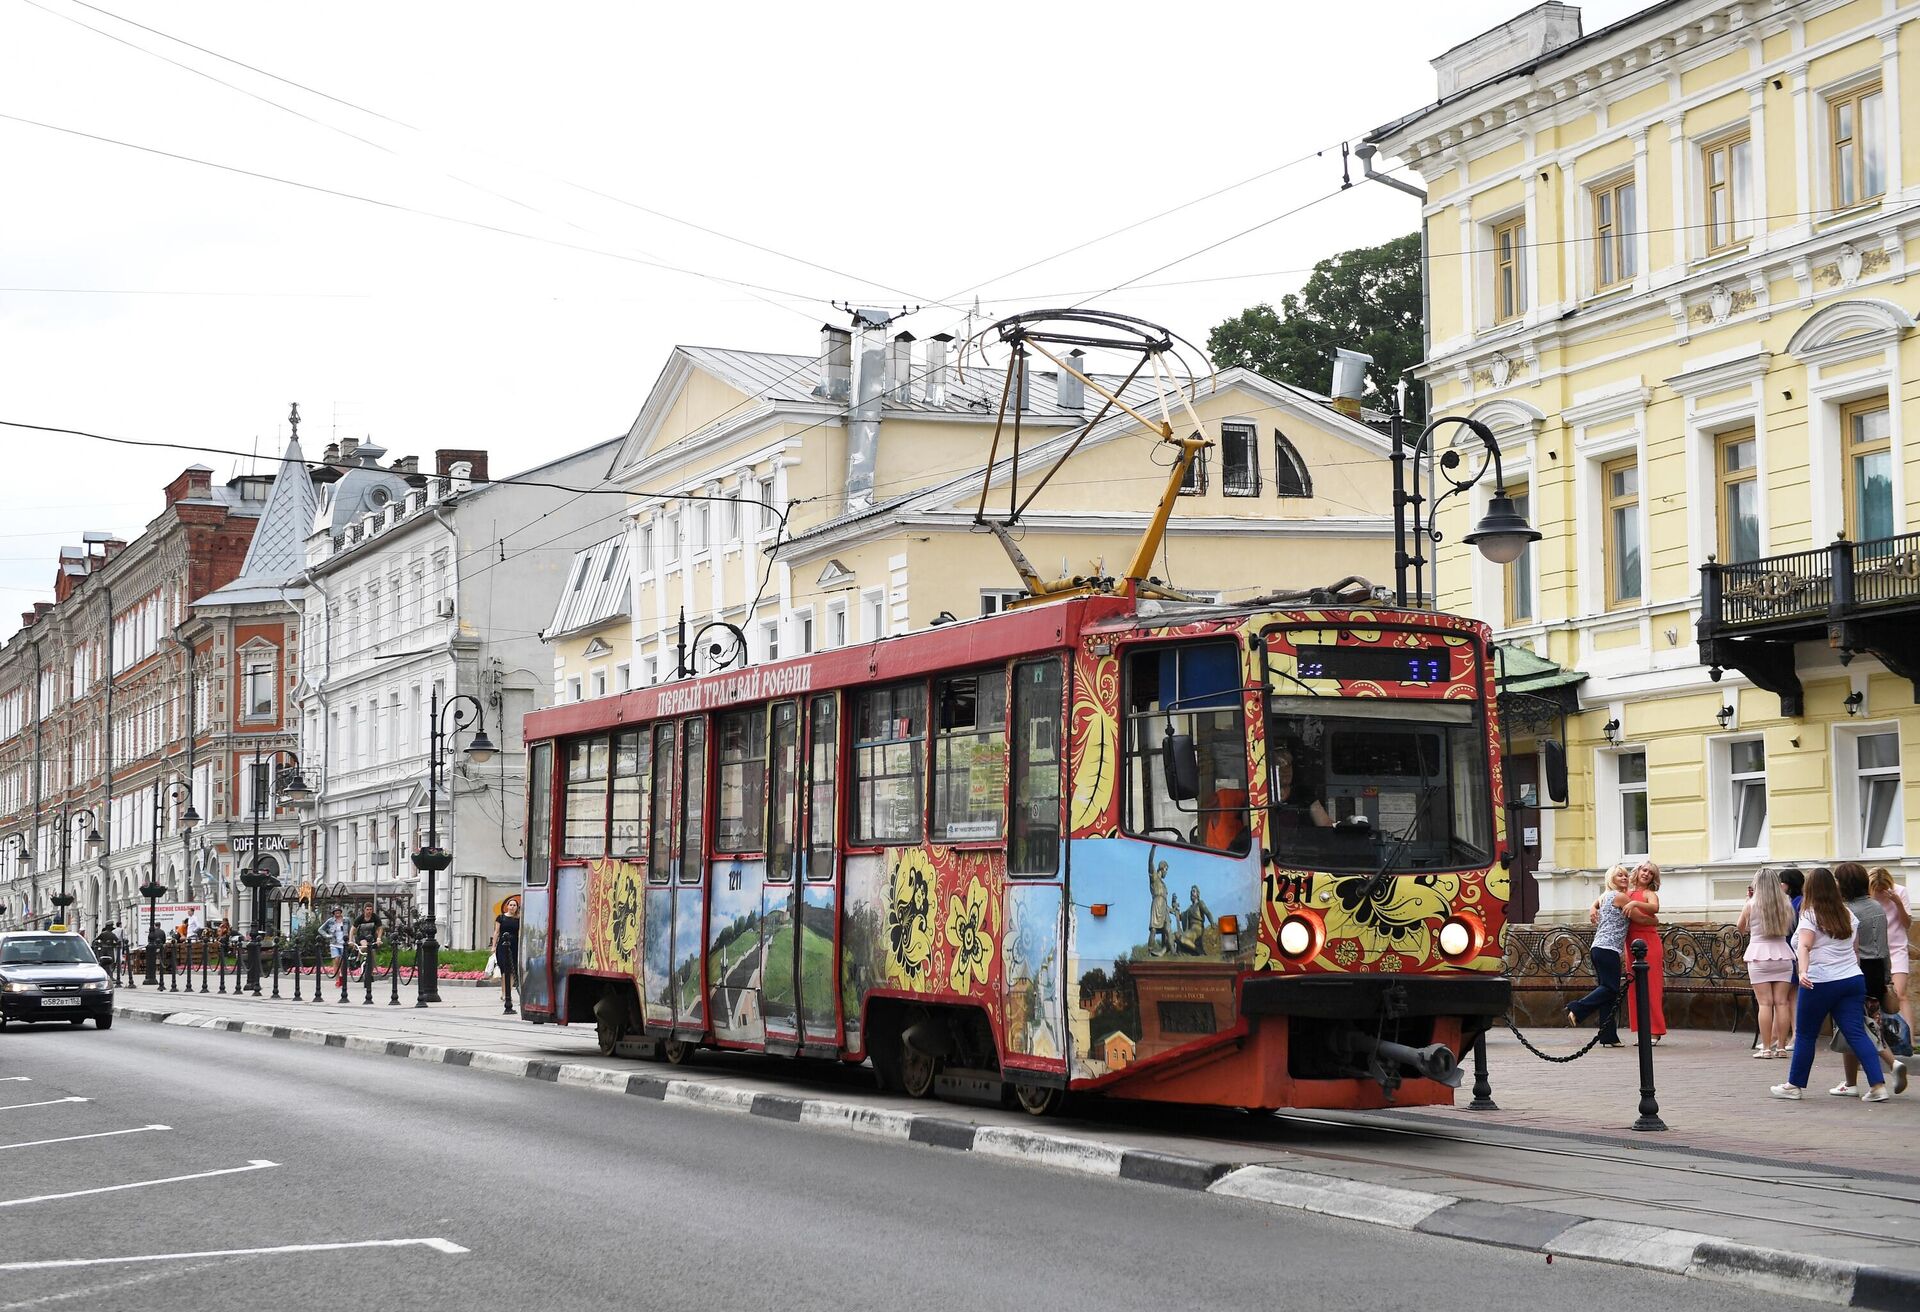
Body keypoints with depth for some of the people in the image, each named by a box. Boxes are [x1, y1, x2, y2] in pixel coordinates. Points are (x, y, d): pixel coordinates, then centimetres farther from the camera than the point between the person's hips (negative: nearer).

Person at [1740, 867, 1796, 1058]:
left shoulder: (1751, 905, -4)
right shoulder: (1785, 905, 2)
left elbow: (1742, 929, 10)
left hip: (1759, 955, -3)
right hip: (1783, 954, 3)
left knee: (1765, 1003, -3)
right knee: (1782, 1002, 4)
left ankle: (1766, 1047, -4)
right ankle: (1780, 1046, 5)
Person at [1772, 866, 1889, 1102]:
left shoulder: (1810, 915, -3)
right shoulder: (1847, 914, 15)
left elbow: (1804, 946, -18)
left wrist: (1803, 971, -30)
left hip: (1820, 982, -5)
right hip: (1853, 979, 5)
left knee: (1805, 1034, 8)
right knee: (1856, 1033, -1)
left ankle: (1794, 1085, 17)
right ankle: (1878, 1085, -14)